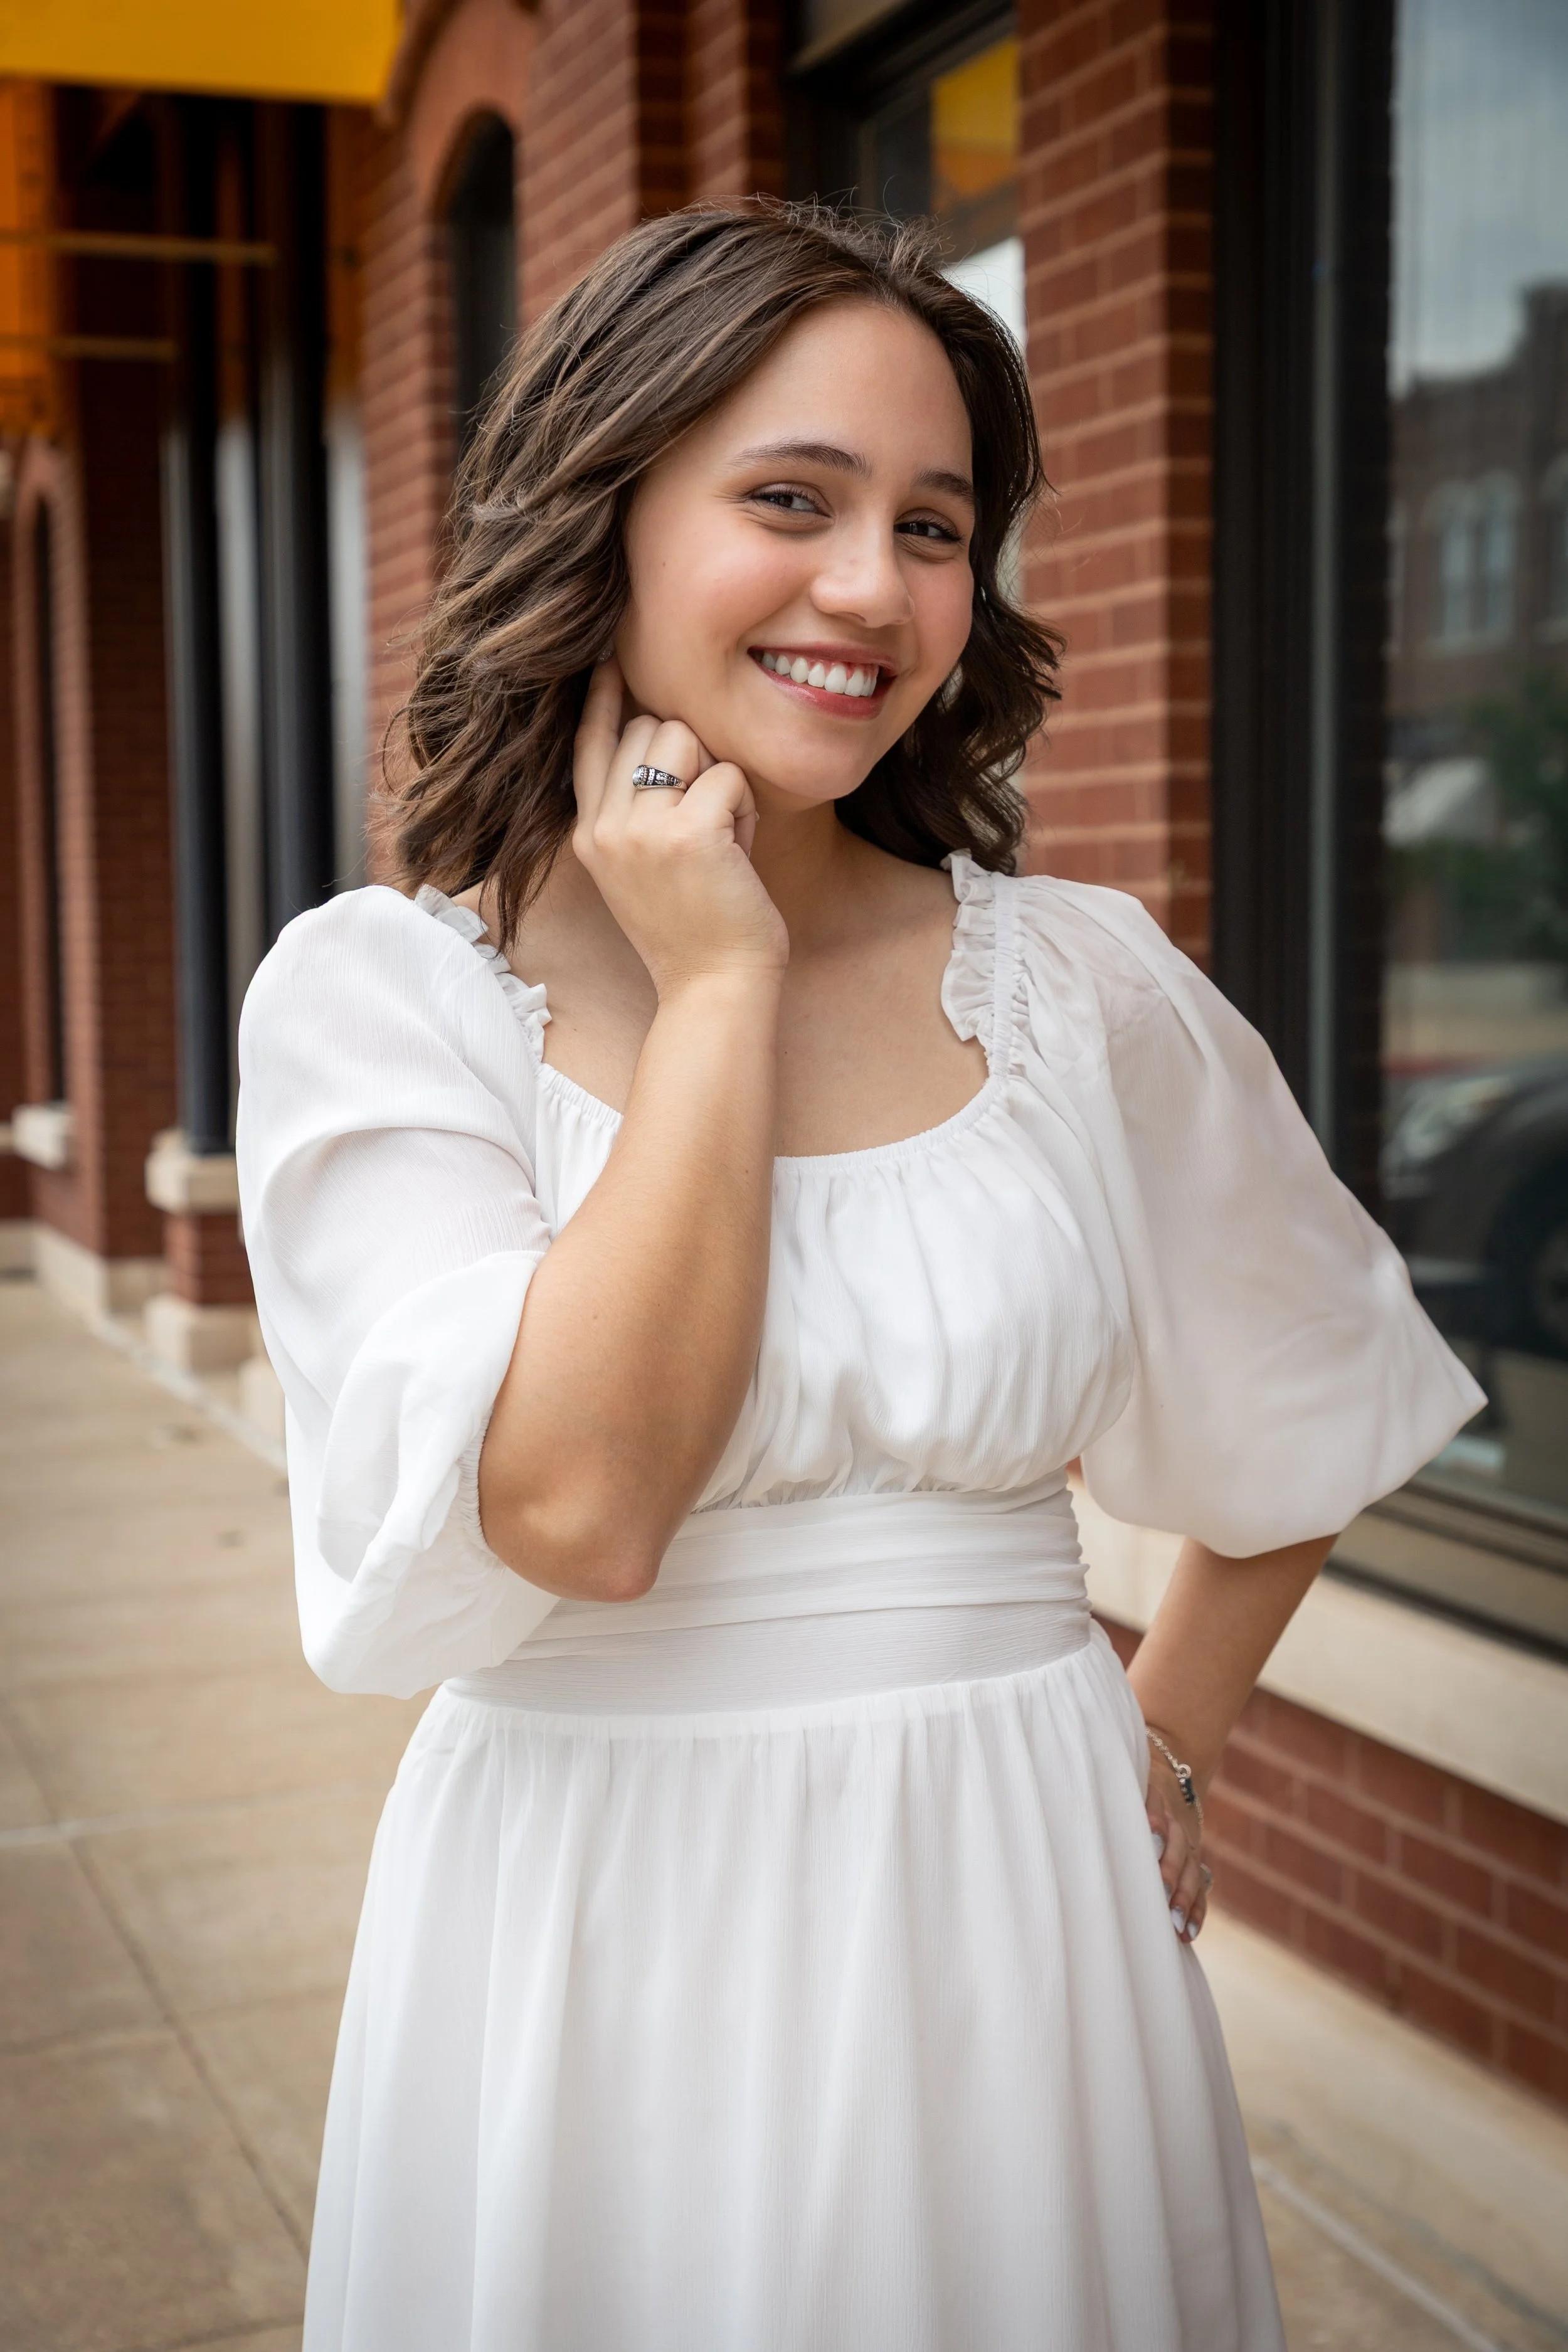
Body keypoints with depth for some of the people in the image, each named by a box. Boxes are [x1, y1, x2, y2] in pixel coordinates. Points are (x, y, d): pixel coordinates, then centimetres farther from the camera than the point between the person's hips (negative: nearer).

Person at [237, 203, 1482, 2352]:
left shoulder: (1080, 984, -2)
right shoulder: (373, 993, -8)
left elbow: (1301, 1402, 14)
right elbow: (574, 1506, -21)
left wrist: (1169, 1738, 9)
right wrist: (718, 986, -17)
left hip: (1018, 1932, 2)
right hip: (598, 1949, -1)